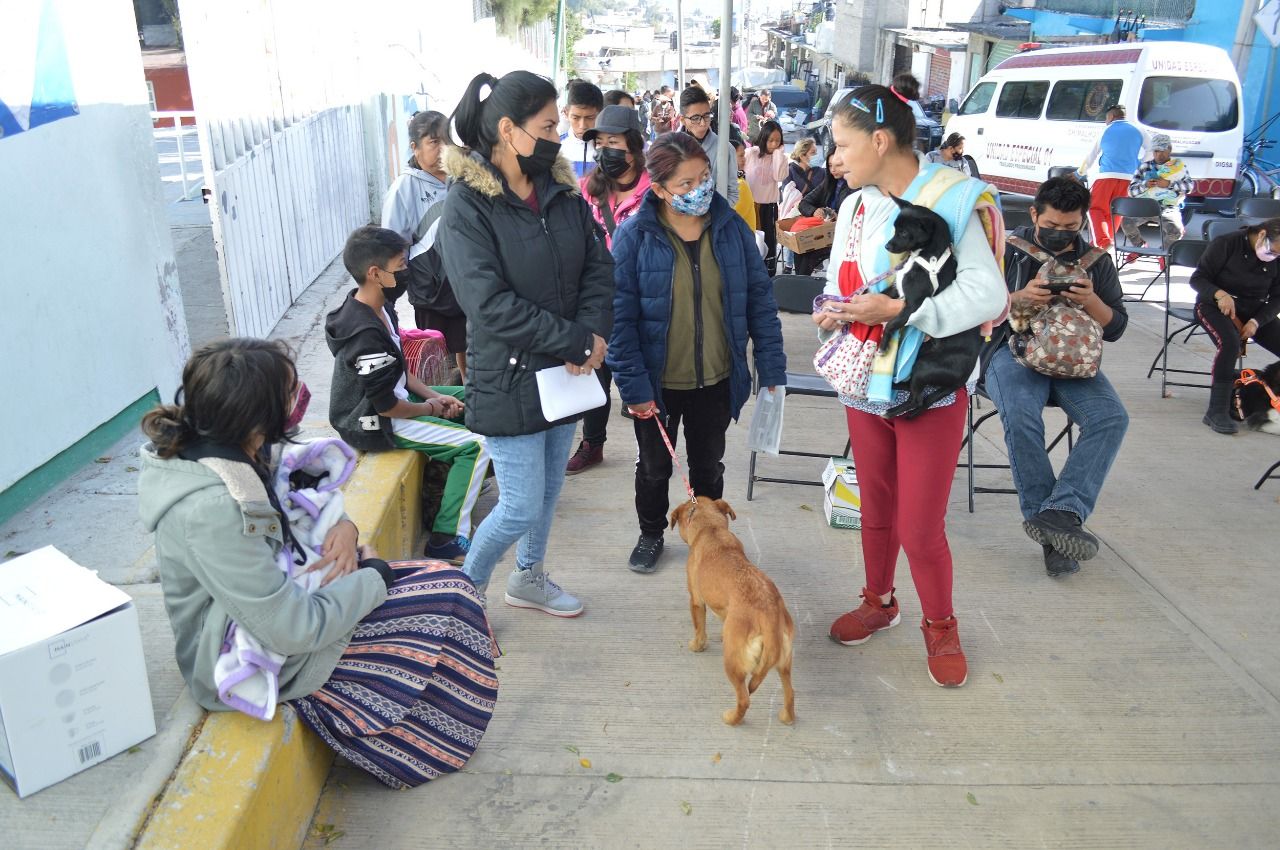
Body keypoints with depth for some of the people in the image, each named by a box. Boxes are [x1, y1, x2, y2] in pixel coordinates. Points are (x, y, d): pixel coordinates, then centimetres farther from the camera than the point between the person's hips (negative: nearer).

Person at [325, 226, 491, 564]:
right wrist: (430, 409, -8)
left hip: (390, 396, 10)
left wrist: (433, 395, -1)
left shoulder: (377, 308, 1)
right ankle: (447, 540, -11)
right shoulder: (365, 334, -29)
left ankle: (454, 481, 28)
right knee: (475, 445, -16)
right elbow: (387, 406, -24)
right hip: (375, 424, -10)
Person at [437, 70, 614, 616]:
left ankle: (528, 579, 44)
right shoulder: (467, 206, -17)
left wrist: (592, 334, -17)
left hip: (565, 373, 7)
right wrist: (576, 341, -22)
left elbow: (598, 267, 1)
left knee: (550, 488, 20)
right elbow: (491, 305, -24)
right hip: (508, 380, -6)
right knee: (522, 507, 0)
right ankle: (465, 589, 27)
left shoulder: (562, 191, 2)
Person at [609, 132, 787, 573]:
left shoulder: (732, 228, -7)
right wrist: (632, 384, -16)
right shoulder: (635, 236, -15)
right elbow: (620, 317, -14)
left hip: (716, 381, 2)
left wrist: (771, 367, -2)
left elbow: (760, 299, -1)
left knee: (708, 466, 20)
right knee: (654, 466, 19)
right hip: (658, 383, -2)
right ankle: (651, 534, 43)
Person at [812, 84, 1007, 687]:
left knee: (921, 528, 2)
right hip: (865, 385, 6)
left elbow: (989, 296, -21)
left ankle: (940, 626, 28)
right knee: (876, 511, 20)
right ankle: (878, 602, 43)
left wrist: (898, 309, -25)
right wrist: (832, 313, -10)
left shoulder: (952, 201, -16)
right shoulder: (855, 206, 4)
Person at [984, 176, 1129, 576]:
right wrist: (1018, 298, -18)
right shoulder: (1008, 248, 5)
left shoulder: (1095, 261, 12)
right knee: (1021, 417, -34)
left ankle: (1058, 513, -31)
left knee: (1111, 418, -26)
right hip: (1013, 349, -3)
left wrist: (1091, 301, -11)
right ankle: (1054, 526, -22)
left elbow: (1115, 328, 10)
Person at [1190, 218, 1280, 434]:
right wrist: (1220, 294, -29)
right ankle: (1216, 412, -31)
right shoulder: (1226, 244, -13)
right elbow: (1197, 279, -9)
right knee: (1230, 343, -35)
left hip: (1255, 311, 5)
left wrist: (1256, 322, -16)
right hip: (1215, 306, -5)